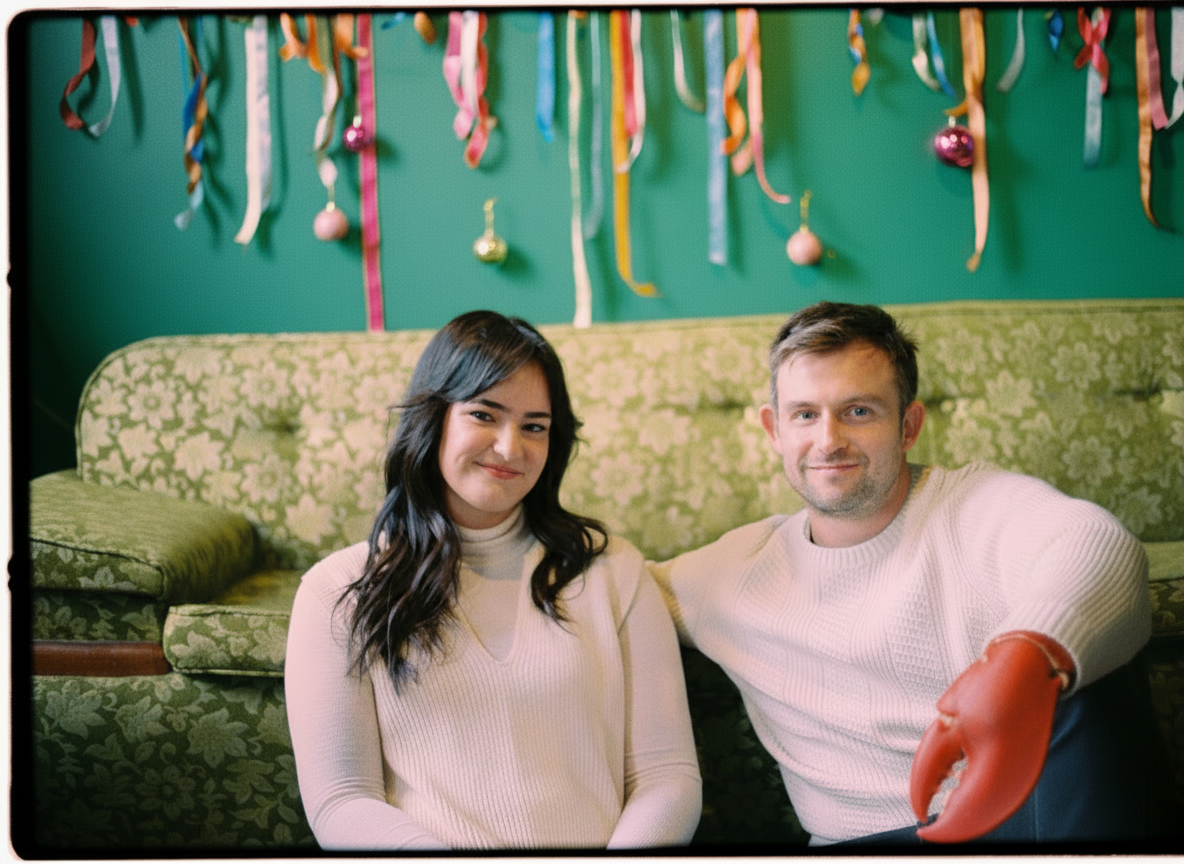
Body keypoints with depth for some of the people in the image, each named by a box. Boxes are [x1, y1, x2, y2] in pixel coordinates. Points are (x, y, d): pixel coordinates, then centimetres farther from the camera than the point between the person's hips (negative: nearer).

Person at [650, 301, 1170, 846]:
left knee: (1090, 679, -30)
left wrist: (1028, 658, -48)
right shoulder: (739, 566, 11)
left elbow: (1096, 545, -25)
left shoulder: (980, 505, -3)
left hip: (1021, 816, 0)